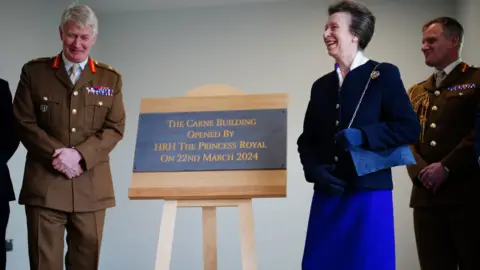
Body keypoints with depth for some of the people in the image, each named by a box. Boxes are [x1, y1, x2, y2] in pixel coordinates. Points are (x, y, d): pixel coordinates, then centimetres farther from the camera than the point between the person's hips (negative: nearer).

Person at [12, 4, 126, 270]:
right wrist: (56, 155, -12)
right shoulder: (34, 71, 6)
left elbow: (115, 128, 3)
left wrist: (80, 155, -12)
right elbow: (24, 122, 1)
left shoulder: (110, 78, 10)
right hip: (45, 183, -1)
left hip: (91, 185, 2)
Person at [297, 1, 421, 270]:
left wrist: (362, 135, -19)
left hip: (369, 196, -5)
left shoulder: (384, 75, 1)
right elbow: (307, 139, 16)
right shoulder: (321, 85, 16)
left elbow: (410, 128, -6)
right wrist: (313, 169, -4)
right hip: (328, 196, 5)